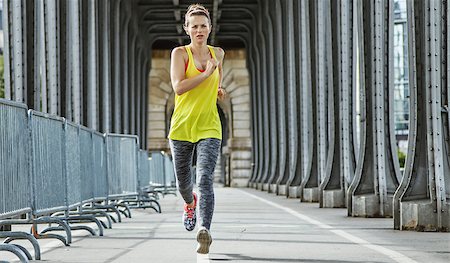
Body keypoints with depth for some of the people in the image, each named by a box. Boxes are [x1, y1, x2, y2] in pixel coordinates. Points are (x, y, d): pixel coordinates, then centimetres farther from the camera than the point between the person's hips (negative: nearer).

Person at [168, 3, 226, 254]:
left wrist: (219, 89, 12)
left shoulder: (218, 53, 8)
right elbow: (178, 86, -18)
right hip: (181, 127, 0)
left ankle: (205, 231, -25)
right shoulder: (180, 53, -5)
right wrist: (206, 74, -21)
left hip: (209, 128, 1)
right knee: (183, 182, 15)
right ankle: (190, 203, 49)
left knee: (205, 180, -18)